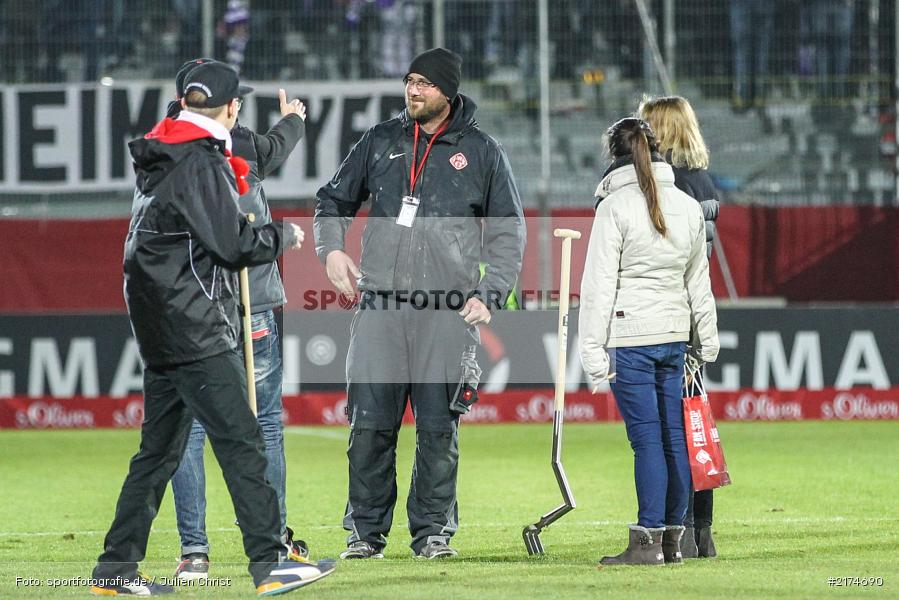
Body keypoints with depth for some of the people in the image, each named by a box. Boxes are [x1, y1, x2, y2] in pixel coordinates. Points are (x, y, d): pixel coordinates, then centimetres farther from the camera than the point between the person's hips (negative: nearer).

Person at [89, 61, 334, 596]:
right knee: (240, 441, -10)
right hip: (195, 329, -10)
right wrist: (285, 234, -1)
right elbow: (235, 246, -17)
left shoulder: (159, 159, 15)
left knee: (160, 449, 13)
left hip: (161, 330, 10)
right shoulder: (199, 163, -15)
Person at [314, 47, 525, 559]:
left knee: (439, 429, -2)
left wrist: (489, 295, -4)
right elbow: (334, 200, 23)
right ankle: (366, 531, 7)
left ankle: (433, 530, 7)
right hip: (379, 306, 2)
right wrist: (332, 248, 3)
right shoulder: (381, 142, 13)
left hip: (448, 311, -2)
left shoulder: (481, 152, 7)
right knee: (370, 425, -1)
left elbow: (509, 232, 8)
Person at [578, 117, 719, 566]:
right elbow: (699, 281, 18)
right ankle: (672, 537, 12)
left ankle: (648, 541, -6)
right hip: (675, 335, 6)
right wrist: (706, 341, 25)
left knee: (647, 440, -7)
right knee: (676, 437, 8)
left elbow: (600, 282, -10)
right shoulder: (688, 205, 9)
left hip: (629, 334, -6)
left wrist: (594, 351, -8)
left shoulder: (615, 206, -8)